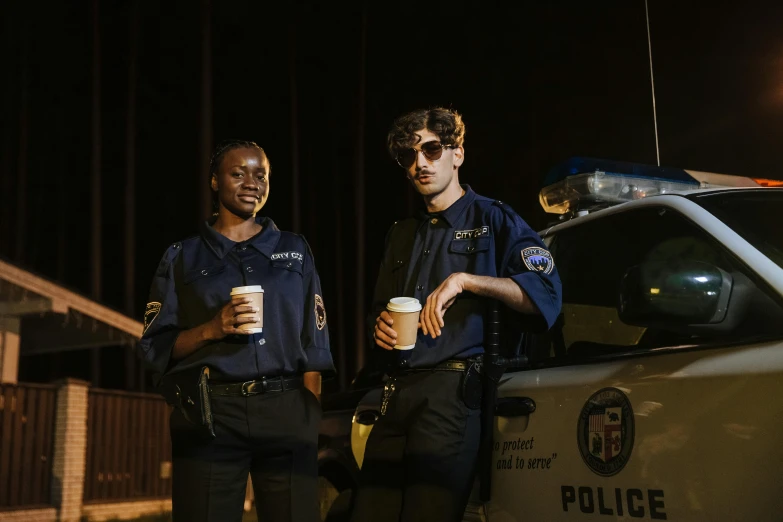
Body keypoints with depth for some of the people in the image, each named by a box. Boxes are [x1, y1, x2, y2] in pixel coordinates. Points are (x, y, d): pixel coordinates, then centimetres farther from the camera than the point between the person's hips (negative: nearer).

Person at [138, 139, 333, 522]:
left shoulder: (294, 250, 13)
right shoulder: (182, 257, 10)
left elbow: (313, 344, 9)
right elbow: (155, 347, 5)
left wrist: (312, 420, 0)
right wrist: (211, 329, -12)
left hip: (287, 411, 1)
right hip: (210, 416, -1)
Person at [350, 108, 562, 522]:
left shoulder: (492, 220, 5)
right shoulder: (401, 235, 23)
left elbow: (545, 294, -10)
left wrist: (465, 279, -17)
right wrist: (380, 326, 6)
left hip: (455, 393, -5)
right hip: (397, 392, 6)